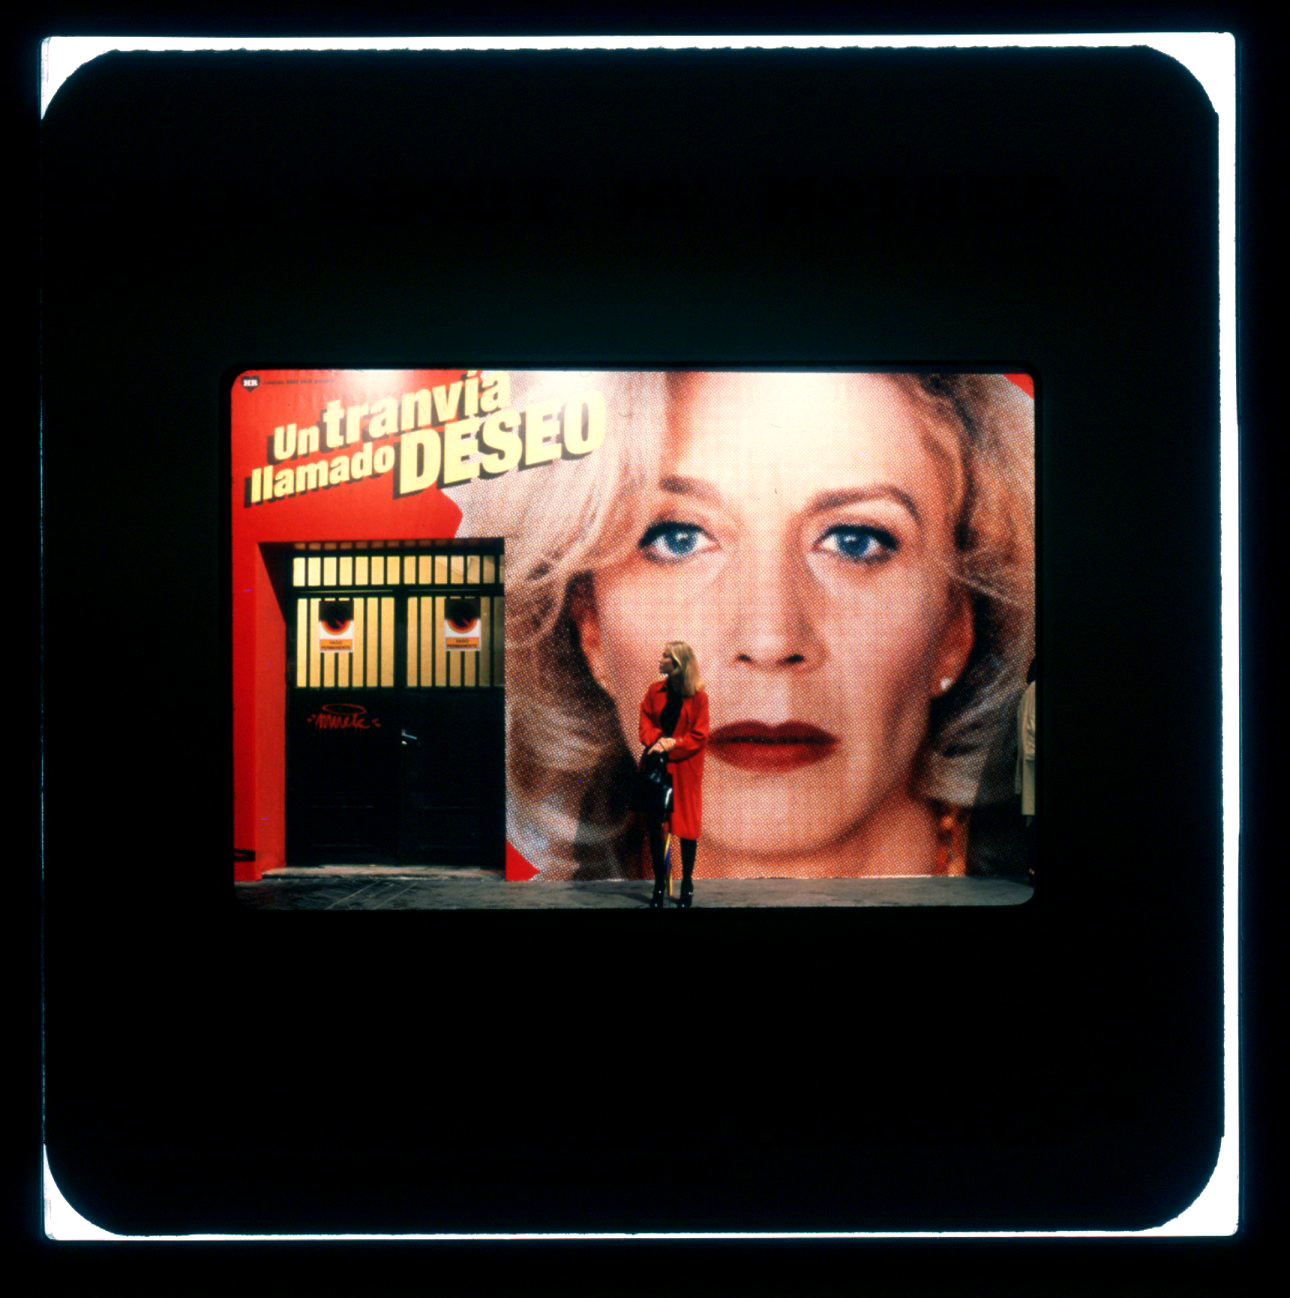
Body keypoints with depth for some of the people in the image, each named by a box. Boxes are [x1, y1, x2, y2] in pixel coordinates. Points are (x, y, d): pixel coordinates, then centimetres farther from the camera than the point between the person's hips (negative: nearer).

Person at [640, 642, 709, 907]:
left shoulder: (697, 696, -7)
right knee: (653, 824, 3)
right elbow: (645, 721, 4)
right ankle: (659, 883, 13)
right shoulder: (655, 691, 5)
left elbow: (699, 736, -8)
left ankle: (687, 884, 16)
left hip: (684, 767, -3)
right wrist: (655, 740, -15)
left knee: (686, 824, 3)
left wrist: (672, 745, -18)